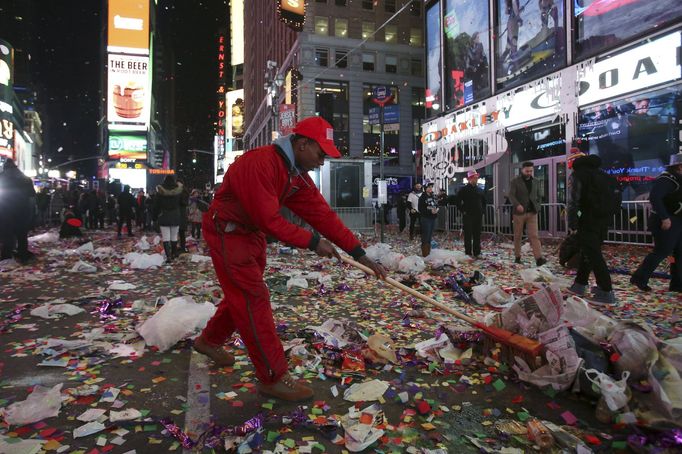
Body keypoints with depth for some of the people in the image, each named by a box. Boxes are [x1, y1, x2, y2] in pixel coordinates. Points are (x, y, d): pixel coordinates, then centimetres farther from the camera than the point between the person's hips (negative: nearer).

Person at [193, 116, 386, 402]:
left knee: (244, 294, 19)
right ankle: (273, 378, 2)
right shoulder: (260, 163, -28)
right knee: (254, 298, -8)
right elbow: (269, 220, -30)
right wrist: (312, 242, -21)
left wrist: (359, 254, -8)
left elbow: (322, 214, -4)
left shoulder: (298, 175, 1)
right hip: (227, 232, -9)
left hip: (253, 234, 9)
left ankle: (209, 340, 43)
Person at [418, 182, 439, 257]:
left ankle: (428, 252, 22)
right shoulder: (423, 197, -9)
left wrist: (437, 209, -4)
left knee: (430, 236, 13)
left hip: (433, 218, 7)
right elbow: (421, 209, -14)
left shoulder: (433, 196, 10)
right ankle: (425, 254, 2)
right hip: (426, 218, -7)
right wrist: (430, 211, -21)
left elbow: (437, 205, 19)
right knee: (425, 237, -6)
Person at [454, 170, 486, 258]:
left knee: (477, 235, 9)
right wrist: (463, 210, -10)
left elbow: (484, 201, 26)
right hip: (468, 215, -5)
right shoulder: (463, 189, -3)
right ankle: (468, 253, 3)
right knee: (468, 235, -2)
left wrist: (483, 210, 13)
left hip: (478, 215, 5)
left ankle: (477, 253, 17)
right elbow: (457, 201, -7)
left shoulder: (480, 190, 14)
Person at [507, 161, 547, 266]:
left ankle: (539, 258, -15)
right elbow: (511, 194, -13)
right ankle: (517, 257, 16)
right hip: (519, 212, -2)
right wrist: (517, 205, -30)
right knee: (517, 236, 5)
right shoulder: (515, 182, 0)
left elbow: (538, 196, 22)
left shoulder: (535, 182, 13)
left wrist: (537, 207, 4)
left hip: (532, 213, 3)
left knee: (534, 235, -7)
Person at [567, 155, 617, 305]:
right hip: (604, 219, 8)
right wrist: (606, 215, 17)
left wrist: (572, 226, -12)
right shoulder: (601, 174, 17)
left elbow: (573, 202, -13)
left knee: (593, 255, -6)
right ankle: (579, 284, 25)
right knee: (589, 252, 17)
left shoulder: (577, 175, -4)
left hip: (588, 220, -8)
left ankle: (606, 292, -8)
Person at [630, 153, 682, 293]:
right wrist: (664, 217, -28)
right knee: (662, 251, -8)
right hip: (665, 222, -10)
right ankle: (639, 278, 0)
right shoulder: (667, 179, -15)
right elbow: (654, 197, -27)